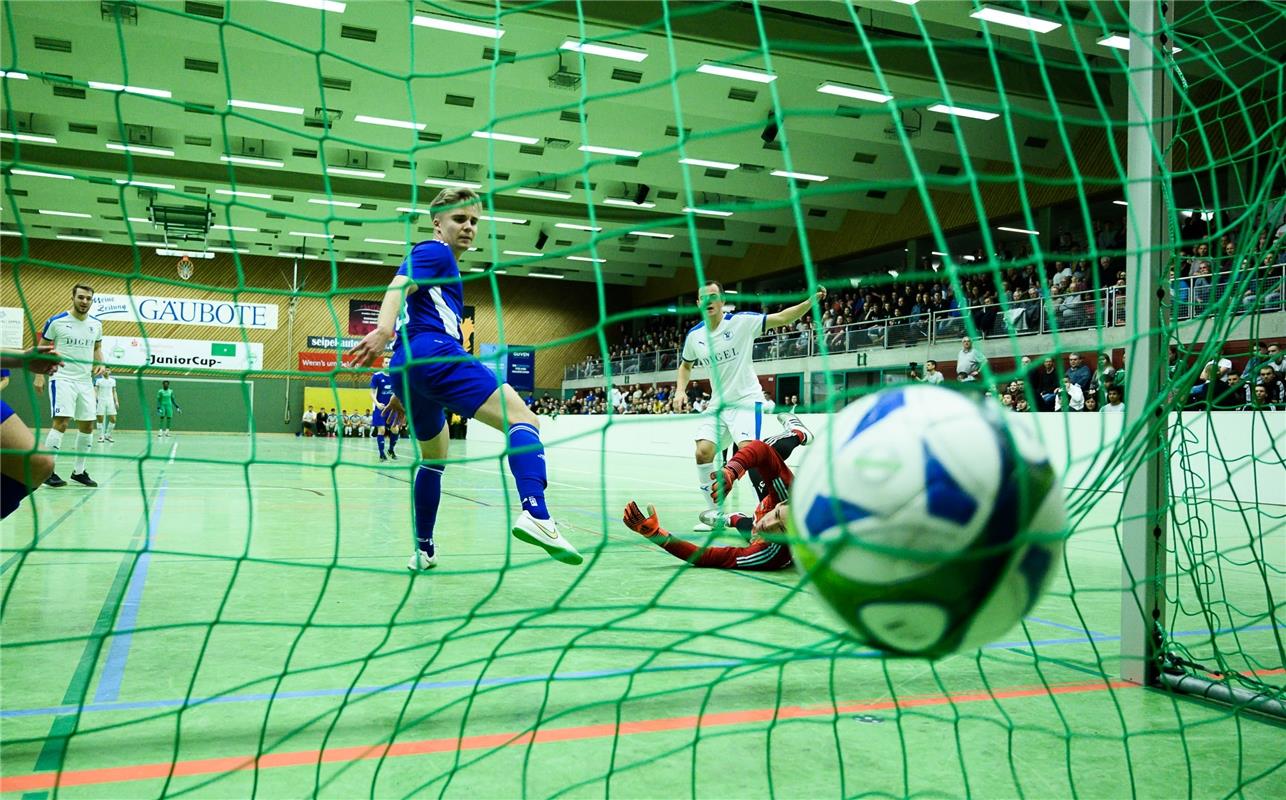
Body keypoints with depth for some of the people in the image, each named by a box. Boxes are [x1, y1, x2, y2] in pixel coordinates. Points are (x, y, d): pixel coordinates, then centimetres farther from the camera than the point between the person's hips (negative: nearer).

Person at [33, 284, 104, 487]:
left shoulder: (96, 324, 7)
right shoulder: (56, 321, -6)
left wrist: (100, 364, 0)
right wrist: (39, 375, -6)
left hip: (86, 381, 5)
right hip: (62, 379, -5)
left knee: (87, 426, 6)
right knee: (61, 422, -16)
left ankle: (78, 471, 18)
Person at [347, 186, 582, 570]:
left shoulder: (442, 267, 33)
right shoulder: (434, 252, 6)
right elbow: (398, 286, -15)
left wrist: (403, 390, 38)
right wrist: (383, 330, -34)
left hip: (406, 369, 10)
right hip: (435, 354, -10)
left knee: (434, 456, 25)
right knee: (523, 420, -20)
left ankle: (423, 550, 29)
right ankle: (535, 514, -43)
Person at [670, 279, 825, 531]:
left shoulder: (742, 321, -12)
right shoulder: (694, 335, 2)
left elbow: (781, 318, -18)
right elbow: (686, 365, 20)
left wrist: (811, 300, -31)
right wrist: (680, 389, 3)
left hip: (746, 400, -5)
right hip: (718, 403, 5)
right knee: (703, 453, -6)